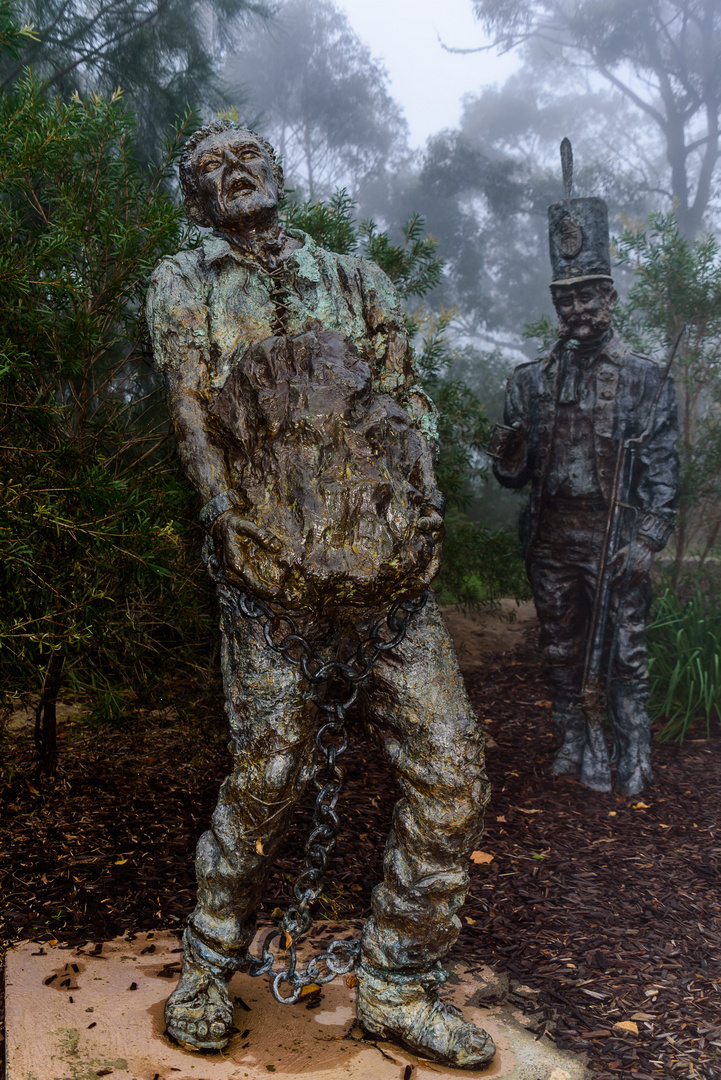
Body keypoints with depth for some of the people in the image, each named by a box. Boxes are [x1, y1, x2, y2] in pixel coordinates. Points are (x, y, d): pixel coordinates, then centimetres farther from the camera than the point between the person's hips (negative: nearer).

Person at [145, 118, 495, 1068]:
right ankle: (209, 965, 25)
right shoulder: (182, 287, 15)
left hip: (388, 560, 3)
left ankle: (398, 989, 14)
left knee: (450, 772, -3)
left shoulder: (354, 278, 21)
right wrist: (230, 519, -9)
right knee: (267, 773, -1)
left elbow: (406, 395, 12)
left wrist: (421, 501, -2)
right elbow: (193, 413, 2)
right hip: (271, 569, -3)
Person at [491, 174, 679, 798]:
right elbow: (515, 477, 9)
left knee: (624, 658, 1)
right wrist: (507, 456, -14)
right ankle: (578, 751, 28)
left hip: (617, 542, -3)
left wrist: (646, 540, -14)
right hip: (551, 542, 4)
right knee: (562, 658, 12)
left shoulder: (645, 380, 0)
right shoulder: (530, 382, 8)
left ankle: (633, 765, 16)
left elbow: (663, 471, -3)